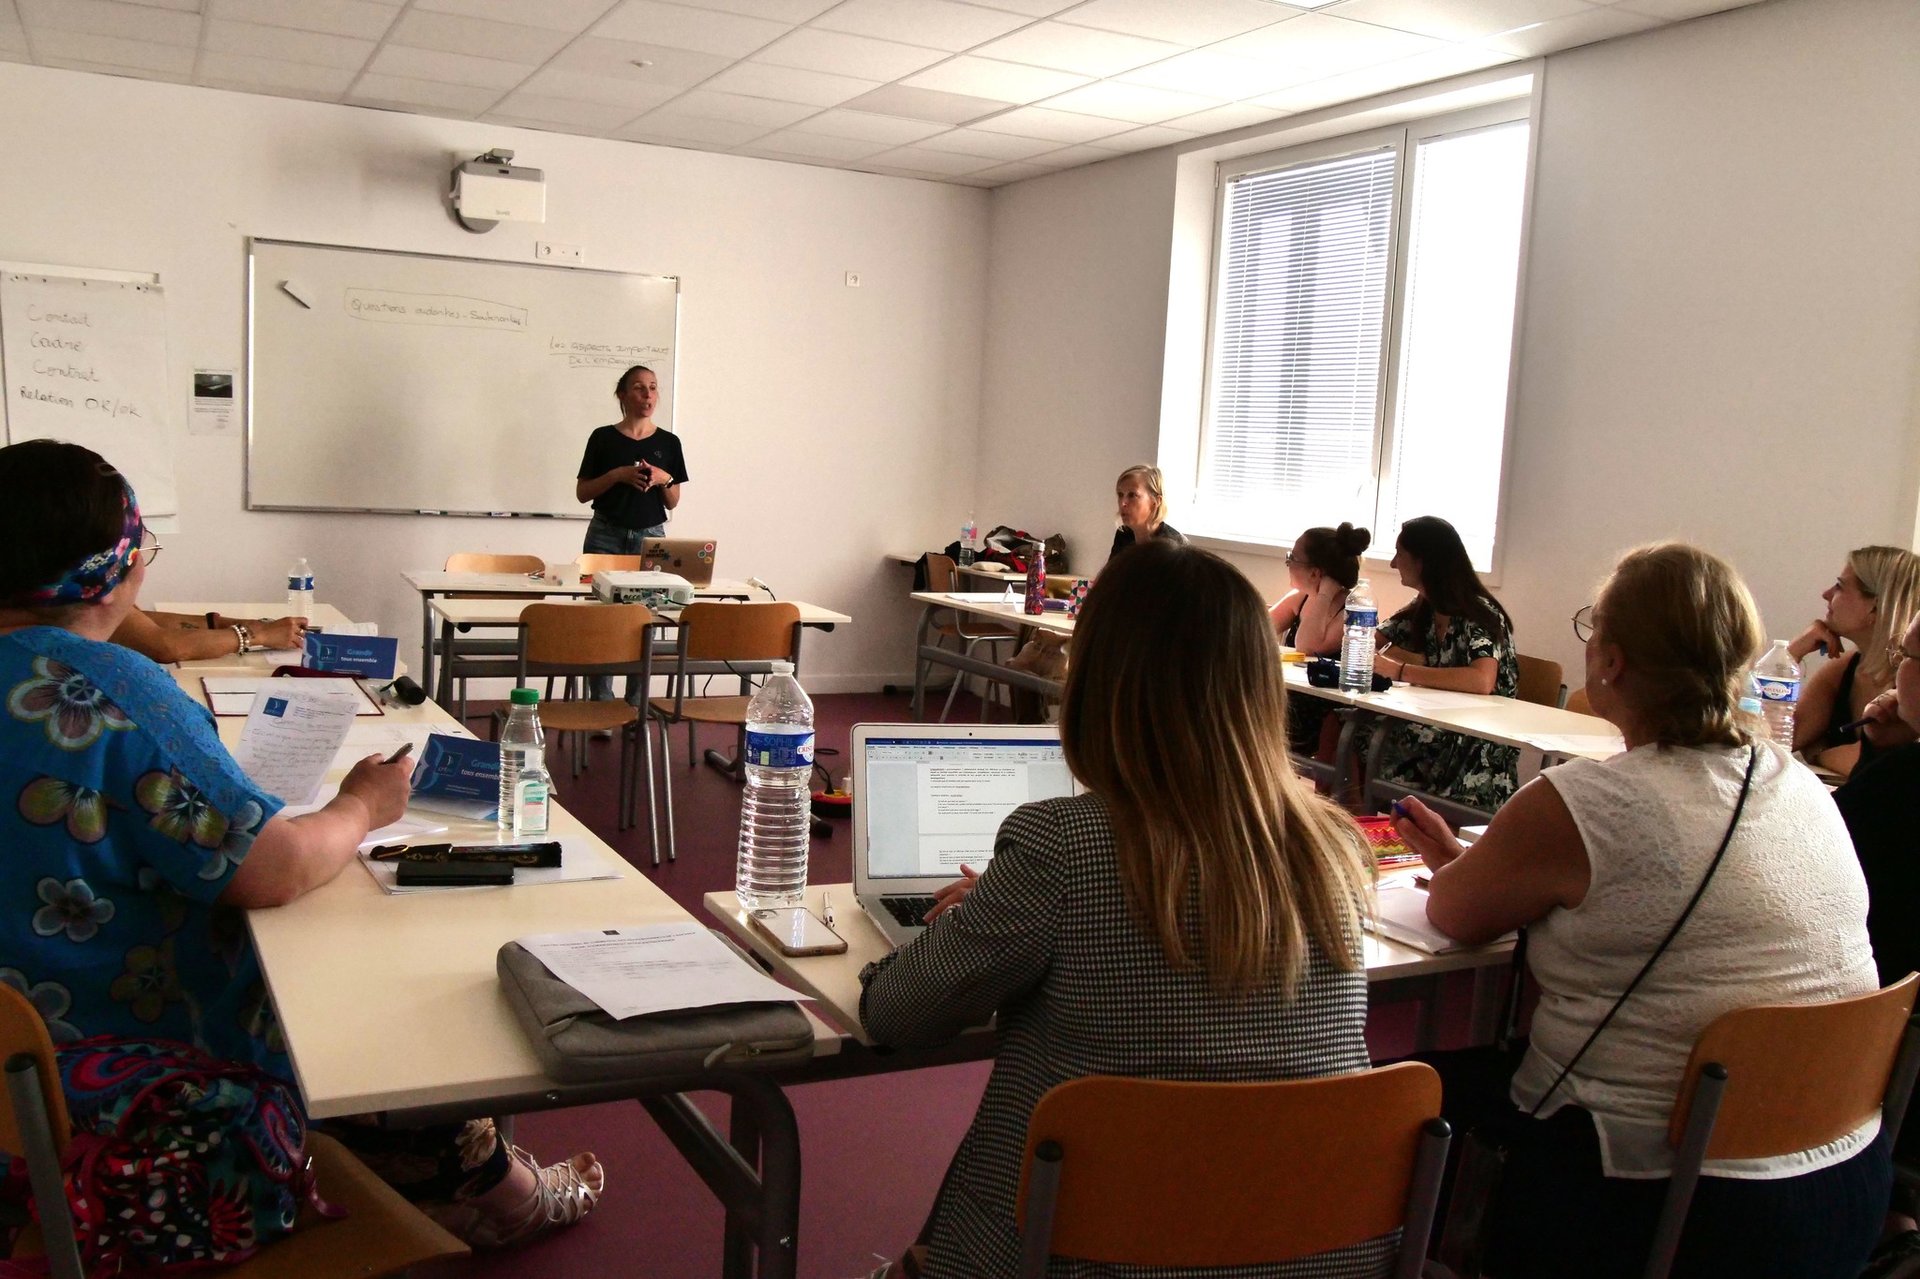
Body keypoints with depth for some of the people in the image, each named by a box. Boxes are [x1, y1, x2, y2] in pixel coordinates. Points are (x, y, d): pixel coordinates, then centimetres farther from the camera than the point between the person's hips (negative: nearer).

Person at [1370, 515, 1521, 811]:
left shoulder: (1480, 614, -12)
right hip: (1435, 734, 6)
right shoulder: (1421, 608, 12)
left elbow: (1481, 681, -30)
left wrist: (1399, 671, -29)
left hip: (1480, 750, -6)